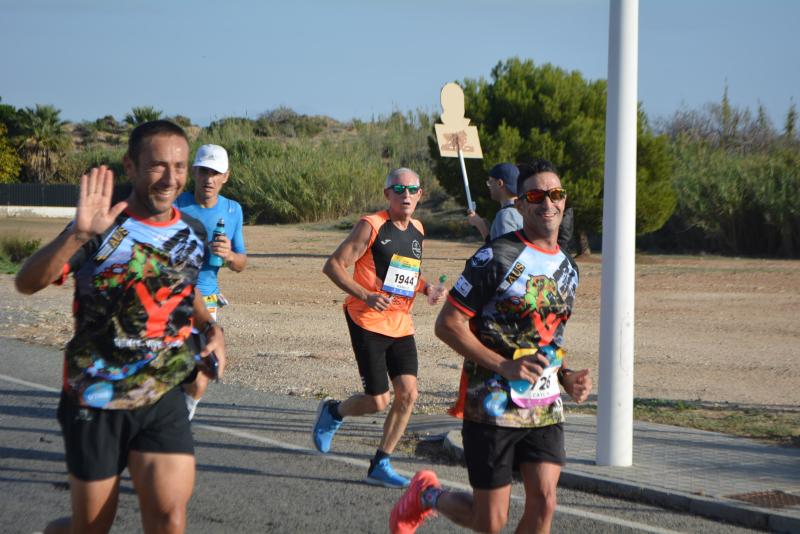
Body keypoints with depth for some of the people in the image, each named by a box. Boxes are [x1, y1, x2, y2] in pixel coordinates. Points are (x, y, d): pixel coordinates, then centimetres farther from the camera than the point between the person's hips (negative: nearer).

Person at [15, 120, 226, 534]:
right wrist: (76, 234, -42)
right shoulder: (100, 229, -11)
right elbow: (26, 283, -26)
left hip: (162, 397, 3)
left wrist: (211, 329, 5)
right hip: (95, 402, -3)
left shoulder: (194, 234, 4)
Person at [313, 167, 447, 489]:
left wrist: (427, 288, 7)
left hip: (401, 324, 6)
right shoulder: (372, 226, -10)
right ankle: (333, 412, 25)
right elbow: (333, 265, -11)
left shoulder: (417, 231, 12)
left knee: (408, 394, -4)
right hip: (368, 321, -6)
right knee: (378, 401, -8)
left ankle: (381, 465, 8)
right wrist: (366, 296, -22)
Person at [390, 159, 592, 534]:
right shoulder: (497, 258, -11)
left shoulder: (567, 268, 12)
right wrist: (504, 366, -22)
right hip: (493, 408, -6)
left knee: (543, 503, -9)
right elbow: (448, 324, -13)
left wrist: (567, 378, 6)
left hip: (545, 410, 6)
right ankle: (427, 495, 31)